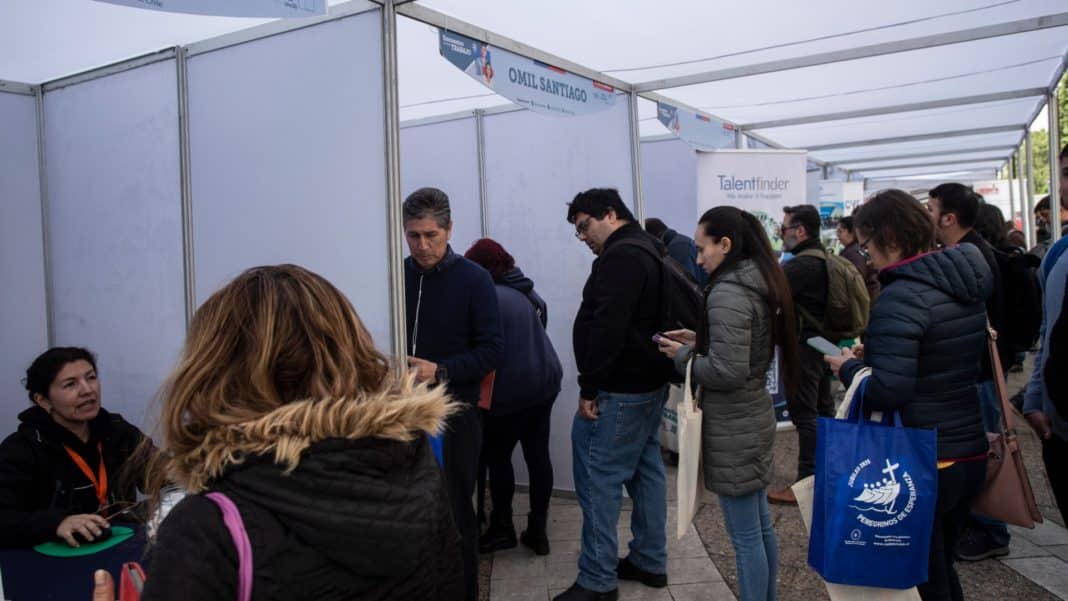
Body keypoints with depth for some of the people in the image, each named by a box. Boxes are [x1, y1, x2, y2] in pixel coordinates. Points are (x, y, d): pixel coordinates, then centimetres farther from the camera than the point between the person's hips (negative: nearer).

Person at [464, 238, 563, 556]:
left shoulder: (490, 298, -15)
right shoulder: (529, 293, 9)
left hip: (512, 389, -8)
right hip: (545, 381, 8)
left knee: (497, 456, 9)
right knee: (538, 455, 10)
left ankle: (502, 528, 20)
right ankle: (538, 530, 18)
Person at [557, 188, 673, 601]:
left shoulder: (620, 256, -17)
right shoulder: (647, 250, 16)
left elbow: (607, 327, -24)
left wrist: (588, 387, -19)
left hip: (618, 389, -11)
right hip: (649, 382, 11)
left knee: (598, 478, -5)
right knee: (646, 472, 15)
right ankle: (650, 562, 26)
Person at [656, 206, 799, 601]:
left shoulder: (727, 293, -21)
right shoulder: (760, 284, 8)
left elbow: (727, 372, -25)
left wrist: (684, 356, -10)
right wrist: (700, 342, 9)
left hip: (733, 427, -10)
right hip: (755, 416, 10)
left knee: (745, 537, 4)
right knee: (760, 527, 20)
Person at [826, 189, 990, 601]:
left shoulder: (901, 297, -20)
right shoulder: (966, 285, 6)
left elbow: (886, 392, -26)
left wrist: (848, 367, -7)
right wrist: (873, 355, 13)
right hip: (970, 453, 9)